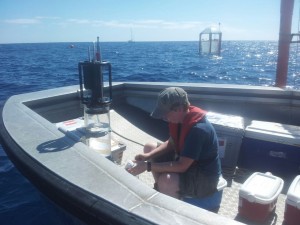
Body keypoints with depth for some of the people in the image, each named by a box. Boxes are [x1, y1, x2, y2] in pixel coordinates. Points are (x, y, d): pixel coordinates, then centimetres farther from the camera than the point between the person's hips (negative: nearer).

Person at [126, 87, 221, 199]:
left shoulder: (198, 129, -33)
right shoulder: (180, 117, -7)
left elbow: (181, 166, -33)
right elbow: (171, 143, 5)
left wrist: (148, 166, -29)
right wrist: (148, 156, -9)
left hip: (205, 177, -9)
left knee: (166, 180, -37)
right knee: (149, 147, 8)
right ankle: (160, 189, 19)